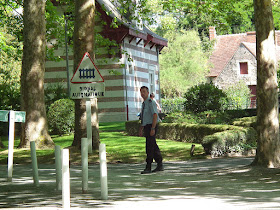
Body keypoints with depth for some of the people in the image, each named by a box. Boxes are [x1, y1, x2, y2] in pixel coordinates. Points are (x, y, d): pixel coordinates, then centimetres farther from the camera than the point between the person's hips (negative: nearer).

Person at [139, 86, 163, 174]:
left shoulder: (151, 102, -12)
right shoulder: (144, 104, 17)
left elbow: (155, 115, -20)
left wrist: (153, 129, -25)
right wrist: (141, 129, 18)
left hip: (151, 127, -9)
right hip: (147, 127, 9)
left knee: (150, 147, -10)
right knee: (154, 147, 12)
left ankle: (148, 167, -9)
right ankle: (160, 165, 18)